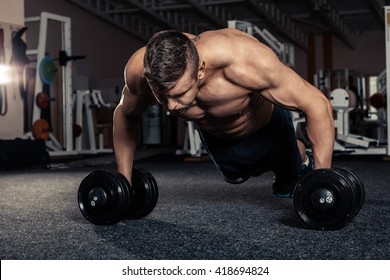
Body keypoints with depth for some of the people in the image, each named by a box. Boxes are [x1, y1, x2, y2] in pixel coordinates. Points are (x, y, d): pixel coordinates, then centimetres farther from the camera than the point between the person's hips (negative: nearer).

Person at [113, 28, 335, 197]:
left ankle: (301, 157, 56)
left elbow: (318, 105, -39)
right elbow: (126, 115, -12)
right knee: (236, 178, 30)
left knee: (289, 184, 23)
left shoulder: (244, 62, -49)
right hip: (214, 134, 3)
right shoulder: (138, 70, -37)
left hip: (266, 125, -3)